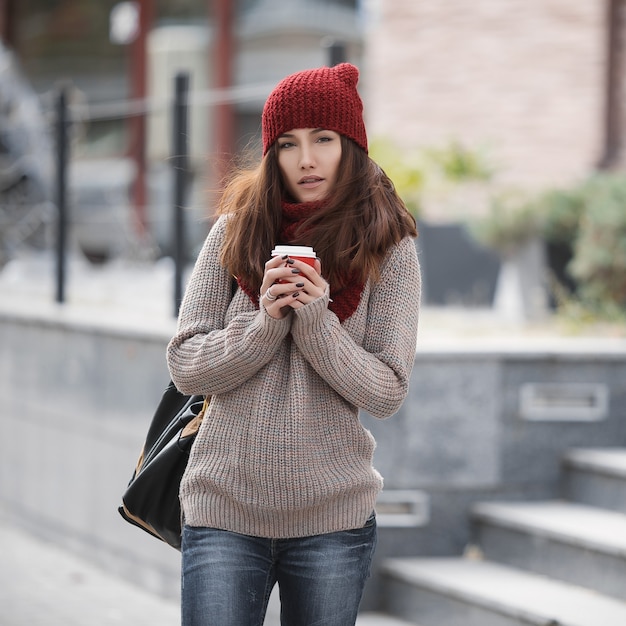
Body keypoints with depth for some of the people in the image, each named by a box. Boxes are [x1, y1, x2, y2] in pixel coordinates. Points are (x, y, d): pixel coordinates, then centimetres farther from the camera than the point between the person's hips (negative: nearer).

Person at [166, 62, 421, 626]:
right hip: (224, 507, 0)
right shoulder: (234, 233, 2)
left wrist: (316, 322, -17)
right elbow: (185, 367, -1)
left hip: (333, 516, 0)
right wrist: (265, 322, -16)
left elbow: (387, 393, -5)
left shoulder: (389, 250, 0)